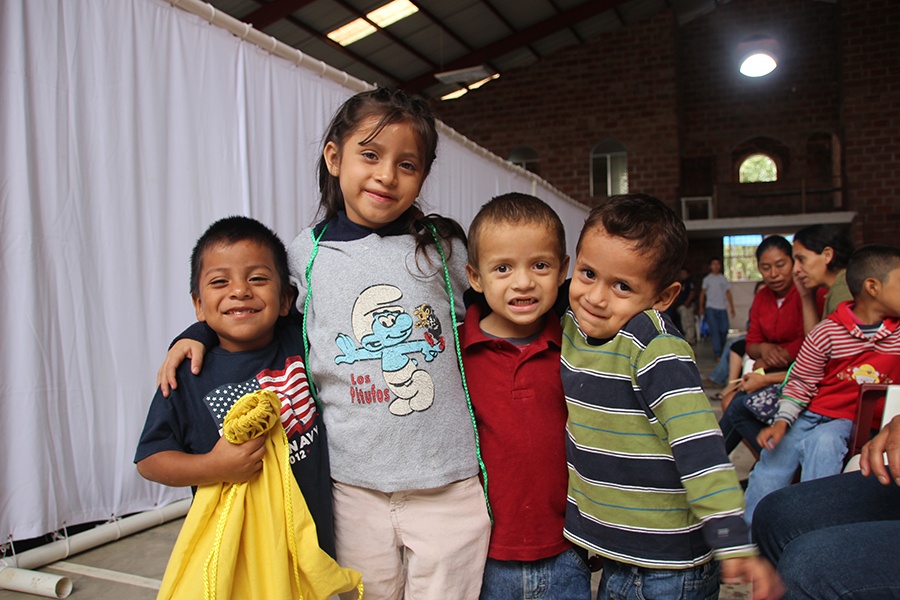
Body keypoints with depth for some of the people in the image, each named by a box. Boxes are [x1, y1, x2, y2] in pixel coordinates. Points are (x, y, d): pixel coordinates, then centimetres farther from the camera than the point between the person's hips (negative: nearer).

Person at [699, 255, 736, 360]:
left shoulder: (724, 279, 12)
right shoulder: (707, 279, 8)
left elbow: (728, 293, 11)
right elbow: (702, 293, 9)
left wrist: (732, 307, 5)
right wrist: (701, 307, 2)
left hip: (722, 308, 2)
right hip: (711, 308, -2)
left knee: (724, 330, -2)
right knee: (714, 331, -8)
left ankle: (721, 350, 21)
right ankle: (717, 354, -7)